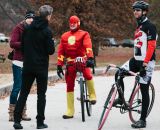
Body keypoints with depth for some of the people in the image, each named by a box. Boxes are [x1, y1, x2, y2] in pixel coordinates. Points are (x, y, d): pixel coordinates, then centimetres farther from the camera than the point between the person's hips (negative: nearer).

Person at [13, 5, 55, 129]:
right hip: (41, 66, -4)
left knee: (24, 93, 8)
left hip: (28, 66, 4)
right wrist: (52, 43, 7)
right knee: (41, 94, 5)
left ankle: (17, 120, 1)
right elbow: (51, 50, -12)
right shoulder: (47, 31, -12)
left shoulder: (28, 28, 4)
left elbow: (22, 46, 9)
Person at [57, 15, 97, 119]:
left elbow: (88, 46, -15)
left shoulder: (84, 34, 1)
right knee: (69, 86, 2)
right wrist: (59, 65, 7)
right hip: (70, 62, 4)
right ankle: (70, 111, 8)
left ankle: (92, 95, -7)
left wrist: (90, 58, -30)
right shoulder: (64, 36, 14)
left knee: (88, 75, -32)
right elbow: (61, 51, 14)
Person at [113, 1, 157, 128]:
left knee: (144, 90, -4)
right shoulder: (139, 26, 16)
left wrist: (145, 63, -25)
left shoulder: (149, 26, -11)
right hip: (136, 60, 8)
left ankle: (143, 120, 1)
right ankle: (121, 98, 12)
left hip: (146, 62, -8)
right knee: (118, 74, -7)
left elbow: (151, 46, -19)